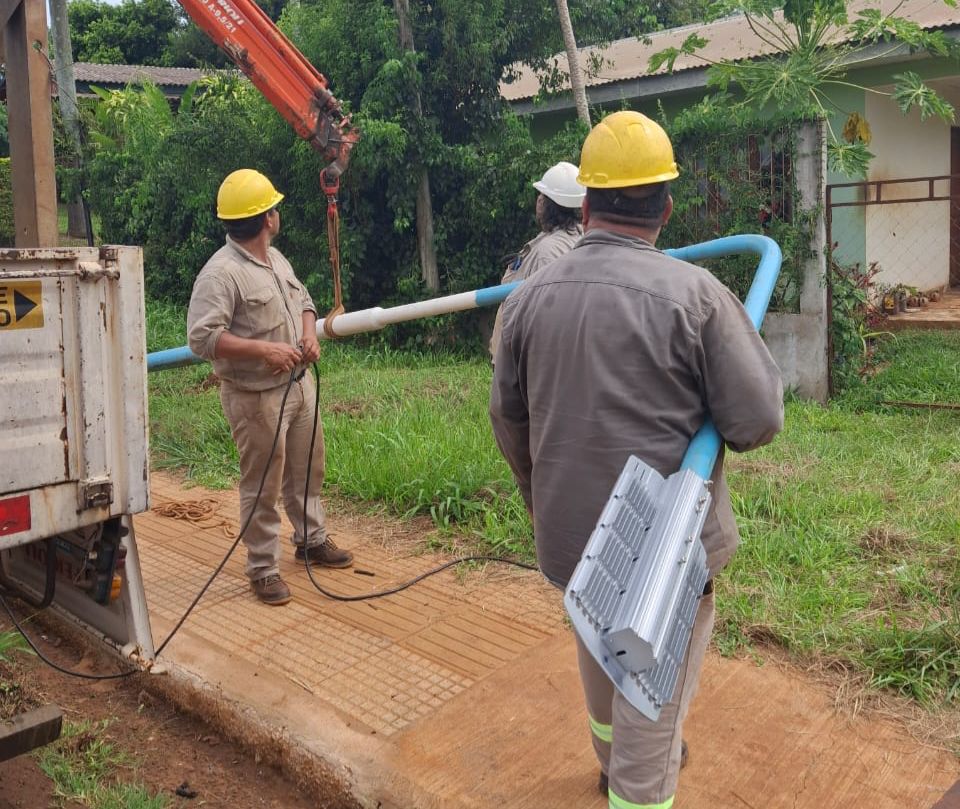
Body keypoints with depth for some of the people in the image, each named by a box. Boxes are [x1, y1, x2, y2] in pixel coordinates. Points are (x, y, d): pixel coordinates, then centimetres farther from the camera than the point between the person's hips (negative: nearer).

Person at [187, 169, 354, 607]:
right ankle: (263, 568, 17)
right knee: (262, 485, 2)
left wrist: (309, 335, 0)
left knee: (307, 469, 20)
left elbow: (304, 301, 21)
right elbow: (202, 337, -25)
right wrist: (263, 348, -29)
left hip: (299, 384, 9)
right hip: (256, 397, -8)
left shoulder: (276, 258, 9)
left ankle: (312, 540, 39)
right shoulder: (220, 273, -20)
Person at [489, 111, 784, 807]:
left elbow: (509, 421, 7)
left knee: (599, 645, 29)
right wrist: (753, 346, 5)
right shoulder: (695, 293, -18)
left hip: (570, 529, 6)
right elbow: (756, 423, -15)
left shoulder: (528, 298, -3)